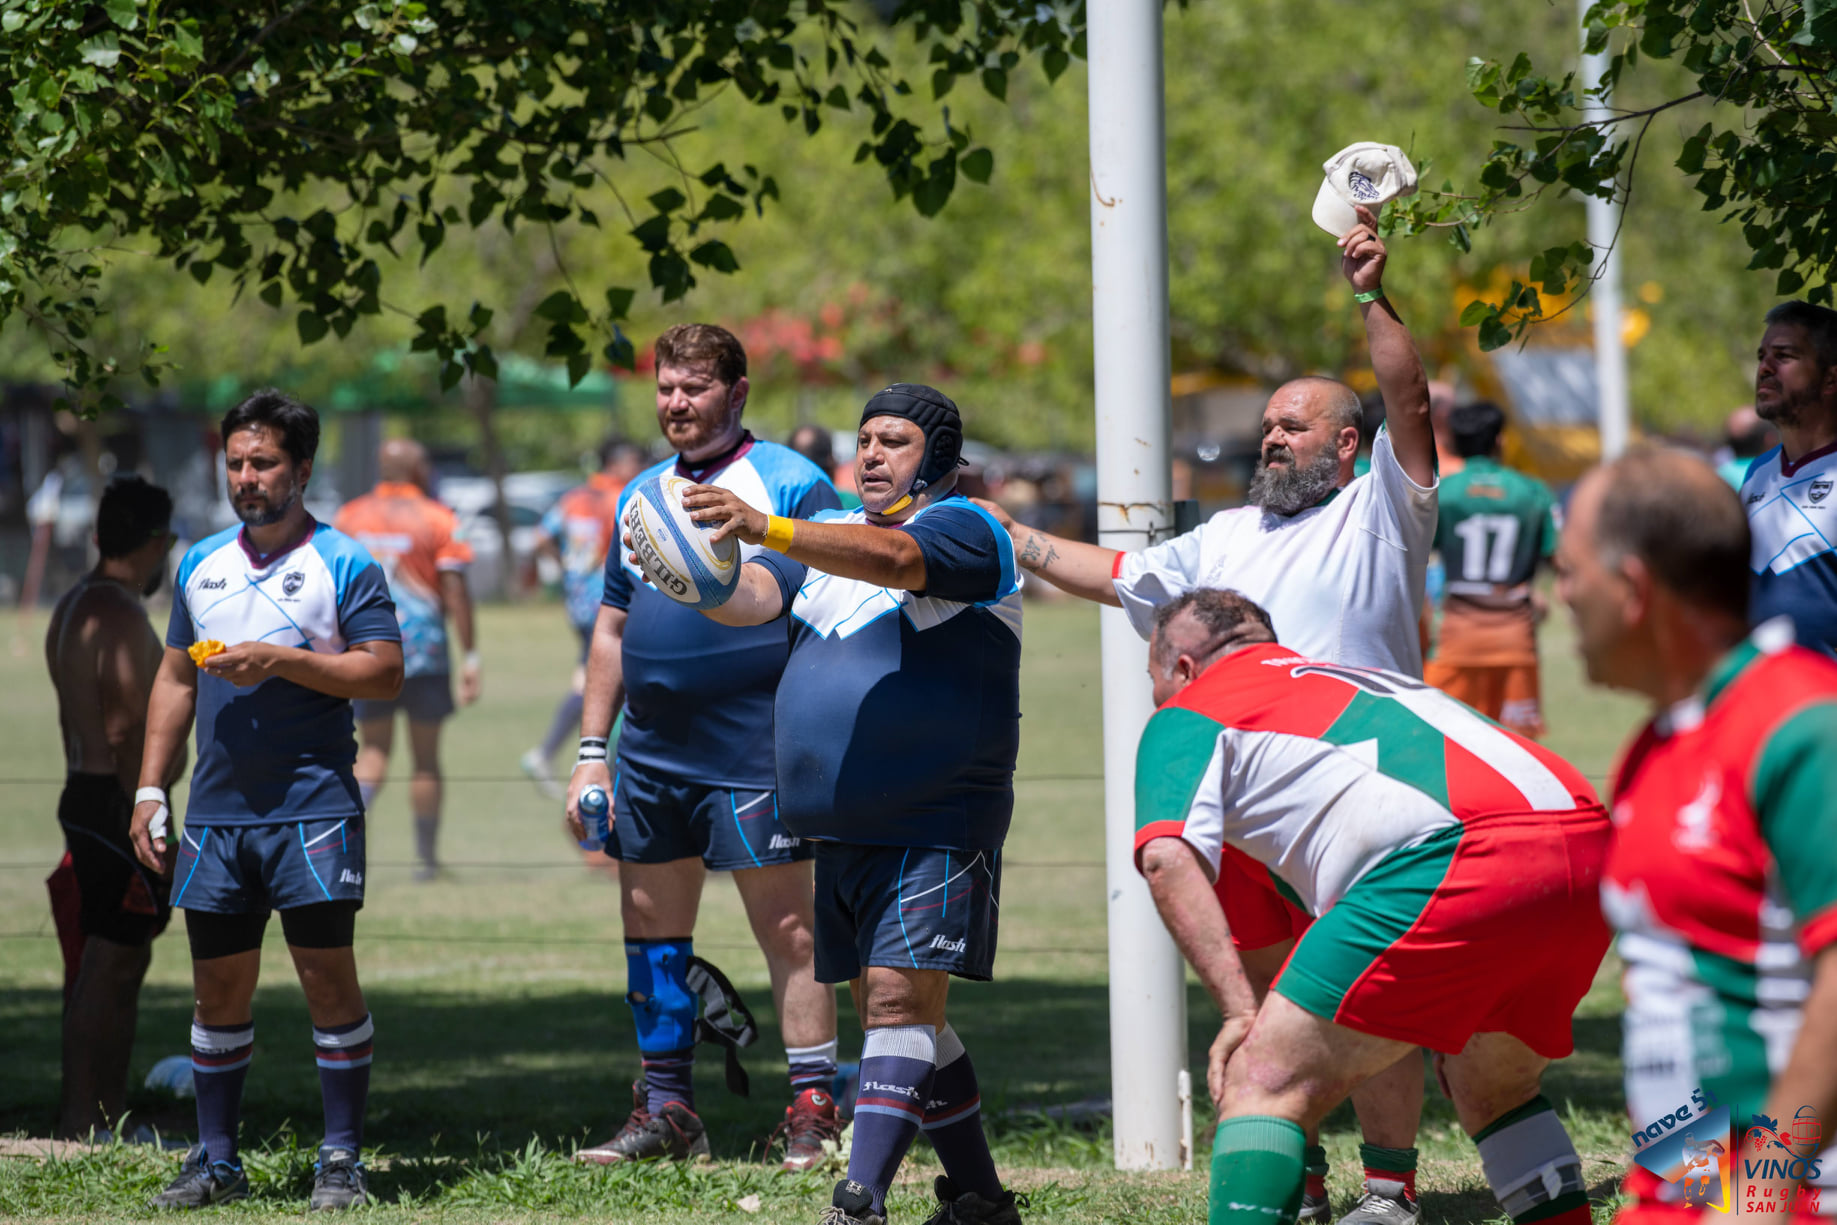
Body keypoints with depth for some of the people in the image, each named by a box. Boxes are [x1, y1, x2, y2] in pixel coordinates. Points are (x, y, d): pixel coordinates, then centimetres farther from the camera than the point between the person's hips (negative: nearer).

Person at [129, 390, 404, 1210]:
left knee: (328, 979, -6)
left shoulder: (344, 564, -1)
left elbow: (386, 675, -7)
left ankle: (341, 1160, 0)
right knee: (218, 988, 7)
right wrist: (149, 789, 13)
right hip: (215, 812, 5)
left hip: (313, 811, -5)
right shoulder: (201, 565, 15)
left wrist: (281, 660, -16)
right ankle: (215, 1161, 15)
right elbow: (175, 680, 20)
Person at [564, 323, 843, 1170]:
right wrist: (591, 753, 14)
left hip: (753, 750, -7)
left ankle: (813, 1109, -2)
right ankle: (665, 1112, 17)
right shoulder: (642, 495, 16)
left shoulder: (788, 484, -4)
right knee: (651, 929, 9)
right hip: (650, 749, 7)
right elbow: (612, 630, 20)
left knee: (785, 927, -5)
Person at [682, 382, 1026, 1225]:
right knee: (885, 1009, 12)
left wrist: (764, 528, -43)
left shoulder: (967, 531, -7)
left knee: (900, 998, -16)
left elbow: (892, 557, -29)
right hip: (840, 832, 8)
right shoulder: (827, 538, 15)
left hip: (938, 826, -8)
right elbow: (752, 600, -1)